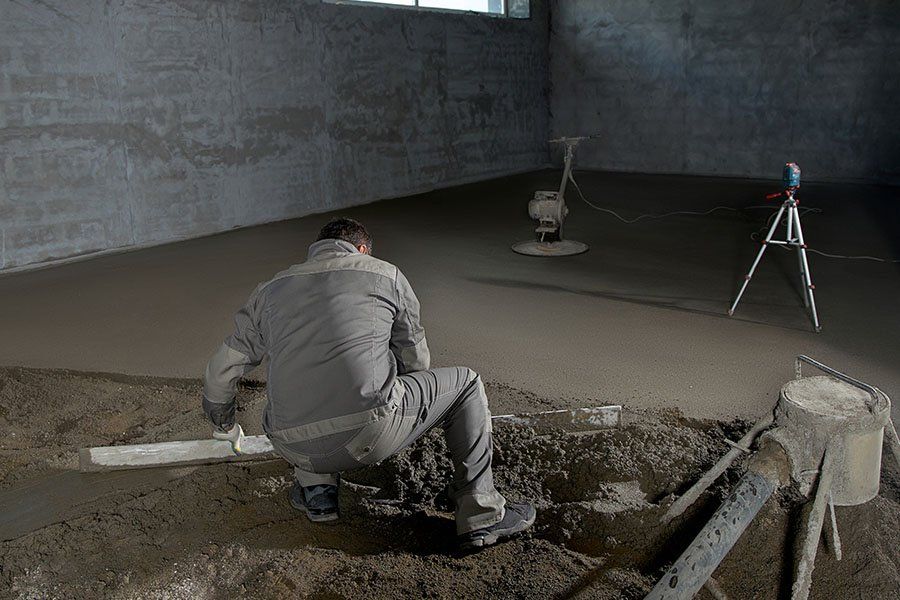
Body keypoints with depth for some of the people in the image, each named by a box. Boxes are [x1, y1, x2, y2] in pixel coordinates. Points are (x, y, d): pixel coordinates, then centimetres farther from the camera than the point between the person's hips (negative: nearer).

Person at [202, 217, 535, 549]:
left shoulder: (270, 290, 21)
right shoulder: (386, 275, 14)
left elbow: (221, 371, 25)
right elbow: (416, 360, 23)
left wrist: (224, 426, 45)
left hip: (296, 449, 4)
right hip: (372, 433, -4)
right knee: (465, 385, 19)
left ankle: (316, 488, 23)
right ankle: (481, 517, 18)